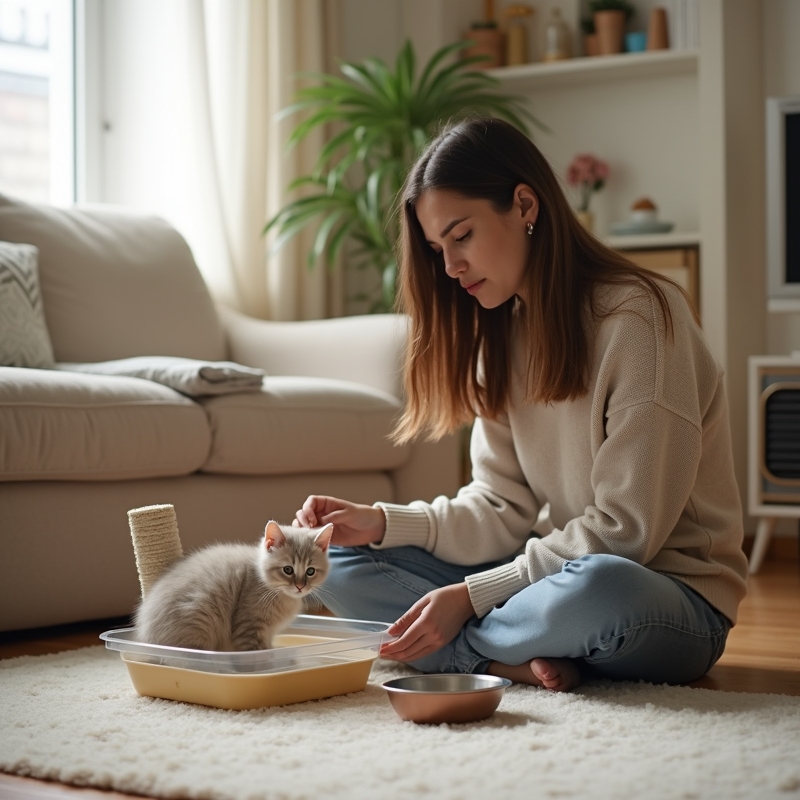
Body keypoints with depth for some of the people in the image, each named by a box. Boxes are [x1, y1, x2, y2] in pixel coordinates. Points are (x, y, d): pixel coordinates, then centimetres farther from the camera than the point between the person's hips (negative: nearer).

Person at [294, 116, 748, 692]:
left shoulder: (638, 317, -16)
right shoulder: (503, 334, 9)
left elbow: (625, 530, -19)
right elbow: (504, 510, 4)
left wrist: (471, 595, -20)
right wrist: (383, 524, -12)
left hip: (672, 595, -7)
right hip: (560, 571, 7)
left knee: (598, 588, -41)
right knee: (344, 564, -3)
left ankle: (459, 648, -13)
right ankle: (521, 661, -20)